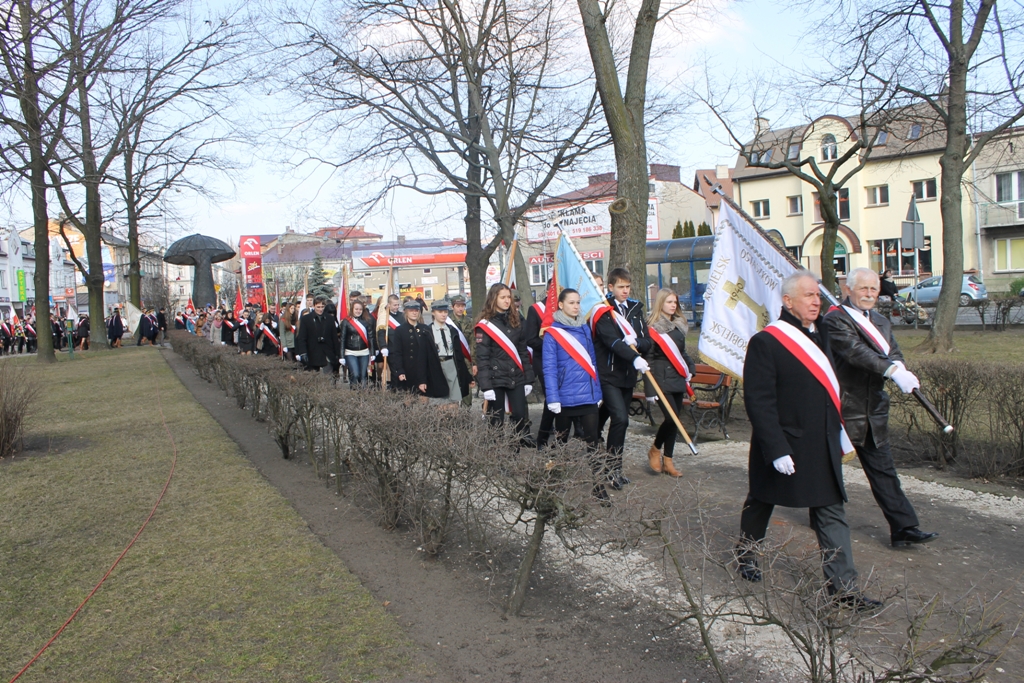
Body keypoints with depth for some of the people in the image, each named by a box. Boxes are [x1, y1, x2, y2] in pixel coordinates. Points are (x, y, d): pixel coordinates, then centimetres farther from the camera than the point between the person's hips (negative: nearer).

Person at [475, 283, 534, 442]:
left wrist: (528, 379, 8)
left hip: (517, 377, 4)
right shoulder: (485, 325, -4)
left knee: (521, 416, -1)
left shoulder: (516, 321, 11)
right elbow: (482, 358, -8)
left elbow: (523, 351, 13)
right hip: (496, 379, -4)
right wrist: (486, 386, -15)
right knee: (497, 420, 2)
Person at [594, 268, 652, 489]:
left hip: (628, 375, 6)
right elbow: (612, 341, -24)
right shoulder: (603, 312, -7)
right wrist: (635, 358, -37)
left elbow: (647, 341, 7)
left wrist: (636, 342, -17)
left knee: (620, 420, 12)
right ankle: (614, 469, -7)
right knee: (620, 418, -17)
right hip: (608, 375, -6)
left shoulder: (636, 309, 12)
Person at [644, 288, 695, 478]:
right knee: (671, 417, -15)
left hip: (678, 379, 7)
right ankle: (655, 450, 10)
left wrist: (690, 368, 9)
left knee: (675, 419, 7)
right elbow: (648, 358, -11)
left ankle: (668, 461, 17)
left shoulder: (679, 324, 13)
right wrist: (649, 388, -15)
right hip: (662, 380, -7)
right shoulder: (652, 326, -8)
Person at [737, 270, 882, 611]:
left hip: (822, 446, 6)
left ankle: (843, 585, 12)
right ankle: (746, 553, 38)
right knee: (761, 502, 15)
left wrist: (839, 432, 17)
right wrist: (776, 449, -23)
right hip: (783, 444, -6)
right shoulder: (765, 342, -17)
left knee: (832, 513, 5)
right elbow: (758, 401, -20)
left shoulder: (820, 333, 7)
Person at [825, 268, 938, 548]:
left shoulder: (882, 322, 15)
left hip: (874, 412, 7)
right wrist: (892, 370, -35)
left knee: (883, 470, 7)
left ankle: (904, 528, 8)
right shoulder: (835, 320, -11)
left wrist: (899, 367, -18)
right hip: (840, 408, -6)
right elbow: (855, 351, -25)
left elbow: (894, 354, 6)